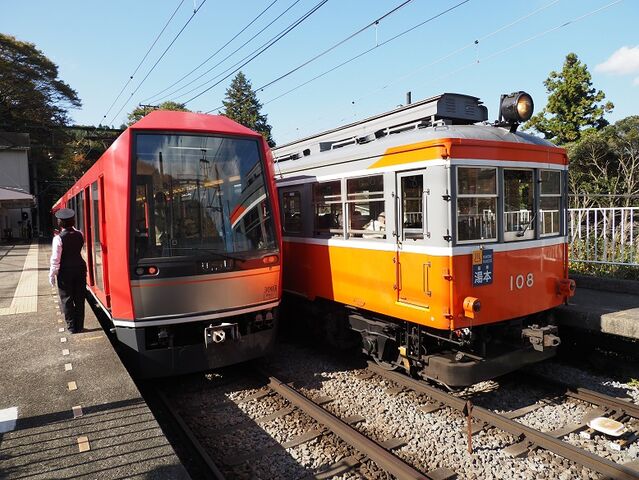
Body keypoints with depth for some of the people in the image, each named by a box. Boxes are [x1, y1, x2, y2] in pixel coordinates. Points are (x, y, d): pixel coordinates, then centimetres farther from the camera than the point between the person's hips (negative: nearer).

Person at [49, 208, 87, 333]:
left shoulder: (58, 238, -15)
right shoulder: (79, 234, -3)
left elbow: (55, 259, -14)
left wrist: (52, 275, -5)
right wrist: (72, 227, 22)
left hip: (65, 271, -4)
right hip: (80, 268, 4)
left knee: (67, 299, 9)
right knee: (79, 298, 12)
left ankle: (72, 327, 15)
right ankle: (79, 326, 19)